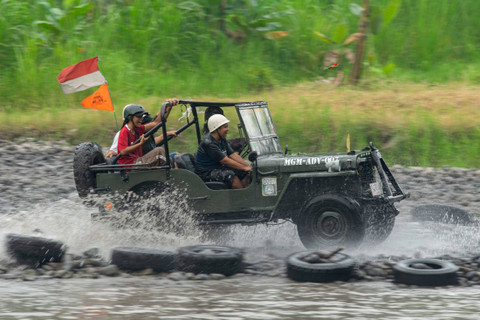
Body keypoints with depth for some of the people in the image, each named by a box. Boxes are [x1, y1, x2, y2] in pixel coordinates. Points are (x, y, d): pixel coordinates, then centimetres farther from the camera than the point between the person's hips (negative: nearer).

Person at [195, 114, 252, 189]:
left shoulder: (222, 140, 9)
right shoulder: (208, 143, -21)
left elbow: (233, 155, 5)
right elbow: (225, 160, -24)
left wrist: (248, 166, -8)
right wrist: (244, 168, -22)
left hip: (219, 168, 9)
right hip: (206, 174, -9)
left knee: (246, 173, -6)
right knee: (230, 175, -32)